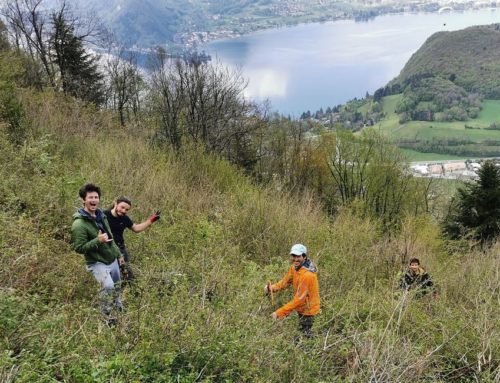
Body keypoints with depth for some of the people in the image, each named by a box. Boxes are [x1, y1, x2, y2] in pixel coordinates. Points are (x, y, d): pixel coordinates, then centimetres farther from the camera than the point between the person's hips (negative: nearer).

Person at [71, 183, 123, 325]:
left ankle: (119, 307, 48)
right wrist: (97, 240, -31)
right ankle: (107, 316, -6)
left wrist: (118, 253, 19)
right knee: (108, 286, -27)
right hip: (97, 263, -8)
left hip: (112, 260, 8)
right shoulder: (79, 224, -22)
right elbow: (79, 248, -22)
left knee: (116, 285, 22)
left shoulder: (100, 215, 4)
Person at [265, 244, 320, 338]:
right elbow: (286, 280, 4)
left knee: (305, 334, 2)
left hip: (307, 309, -8)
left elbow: (298, 299, -32)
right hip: (302, 307, 8)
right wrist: (273, 287, -16)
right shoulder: (295, 266, -6)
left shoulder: (307, 275, -33)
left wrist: (279, 313, -31)